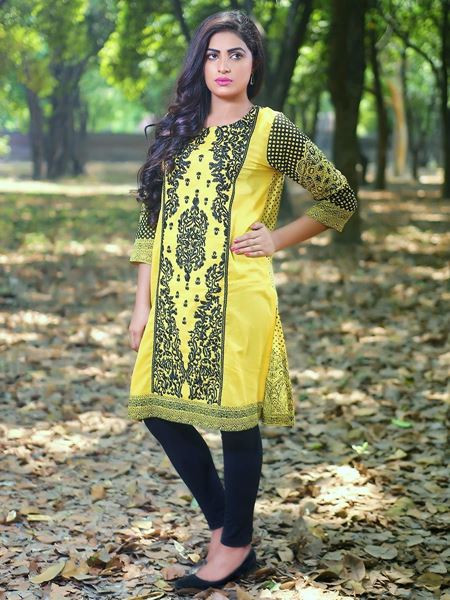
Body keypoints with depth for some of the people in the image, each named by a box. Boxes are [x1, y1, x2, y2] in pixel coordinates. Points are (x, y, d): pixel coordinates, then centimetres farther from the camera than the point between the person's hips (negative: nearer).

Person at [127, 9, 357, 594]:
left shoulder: (272, 130, 0)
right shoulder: (177, 132, 13)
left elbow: (340, 199, 7)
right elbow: (153, 221, 14)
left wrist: (276, 238, -2)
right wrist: (143, 302, 9)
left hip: (234, 298, -5)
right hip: (175, 301, 6)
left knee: (235, 418, 1)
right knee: (160, 410, 6)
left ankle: (236, 546, 18)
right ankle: (224, 529, 22)